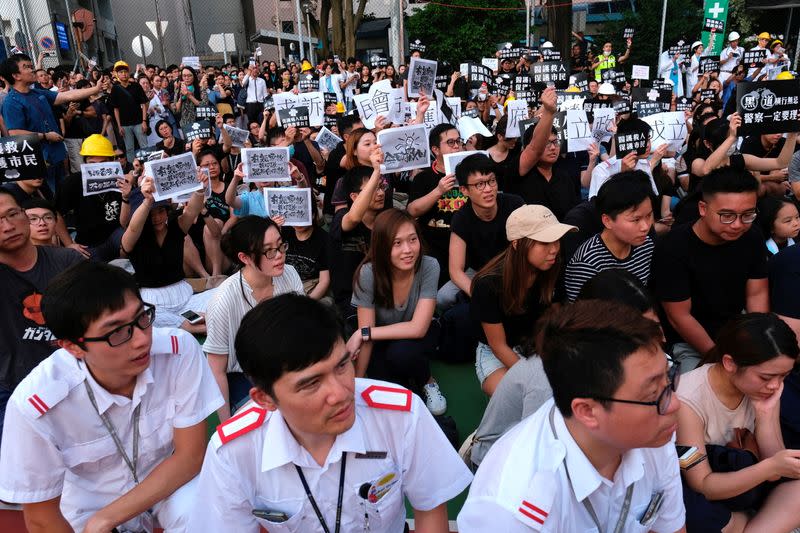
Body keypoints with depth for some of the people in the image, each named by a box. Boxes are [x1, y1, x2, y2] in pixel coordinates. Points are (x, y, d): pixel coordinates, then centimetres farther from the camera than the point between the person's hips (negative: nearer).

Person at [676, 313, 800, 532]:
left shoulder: (765, 388, -9)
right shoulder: (689, 398, -27)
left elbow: (773, 466, -8)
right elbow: (702, 486, -24)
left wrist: (765, 414, -22)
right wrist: (771, 466, -37)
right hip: (689, 487, -4)